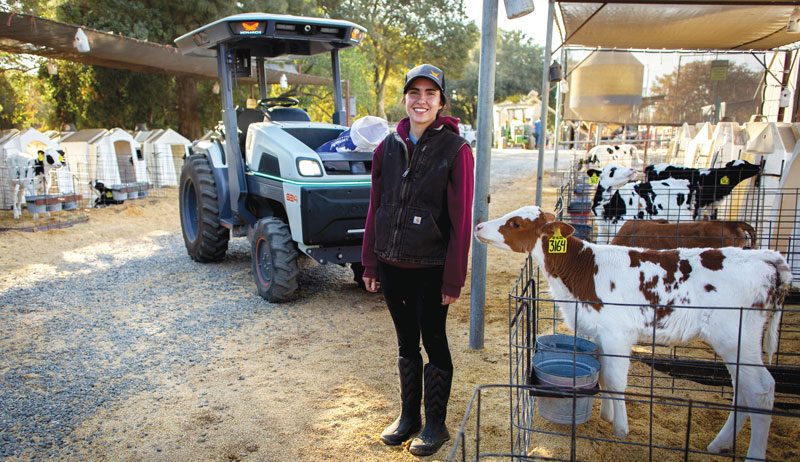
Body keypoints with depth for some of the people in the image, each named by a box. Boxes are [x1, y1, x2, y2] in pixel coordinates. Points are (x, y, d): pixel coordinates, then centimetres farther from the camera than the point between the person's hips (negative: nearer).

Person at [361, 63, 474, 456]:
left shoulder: (455, 150, -9)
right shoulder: (388, 147, 4)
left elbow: (461, 219, -10)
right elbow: (375, 207, 8)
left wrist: (454, 278, -11)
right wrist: (369, 262, 7)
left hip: (431, 268, -4)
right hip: (392, 265, 4)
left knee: (434, 342, 9)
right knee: (406, 342, 17)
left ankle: (435, 423, 28)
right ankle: (408, 415, 35)